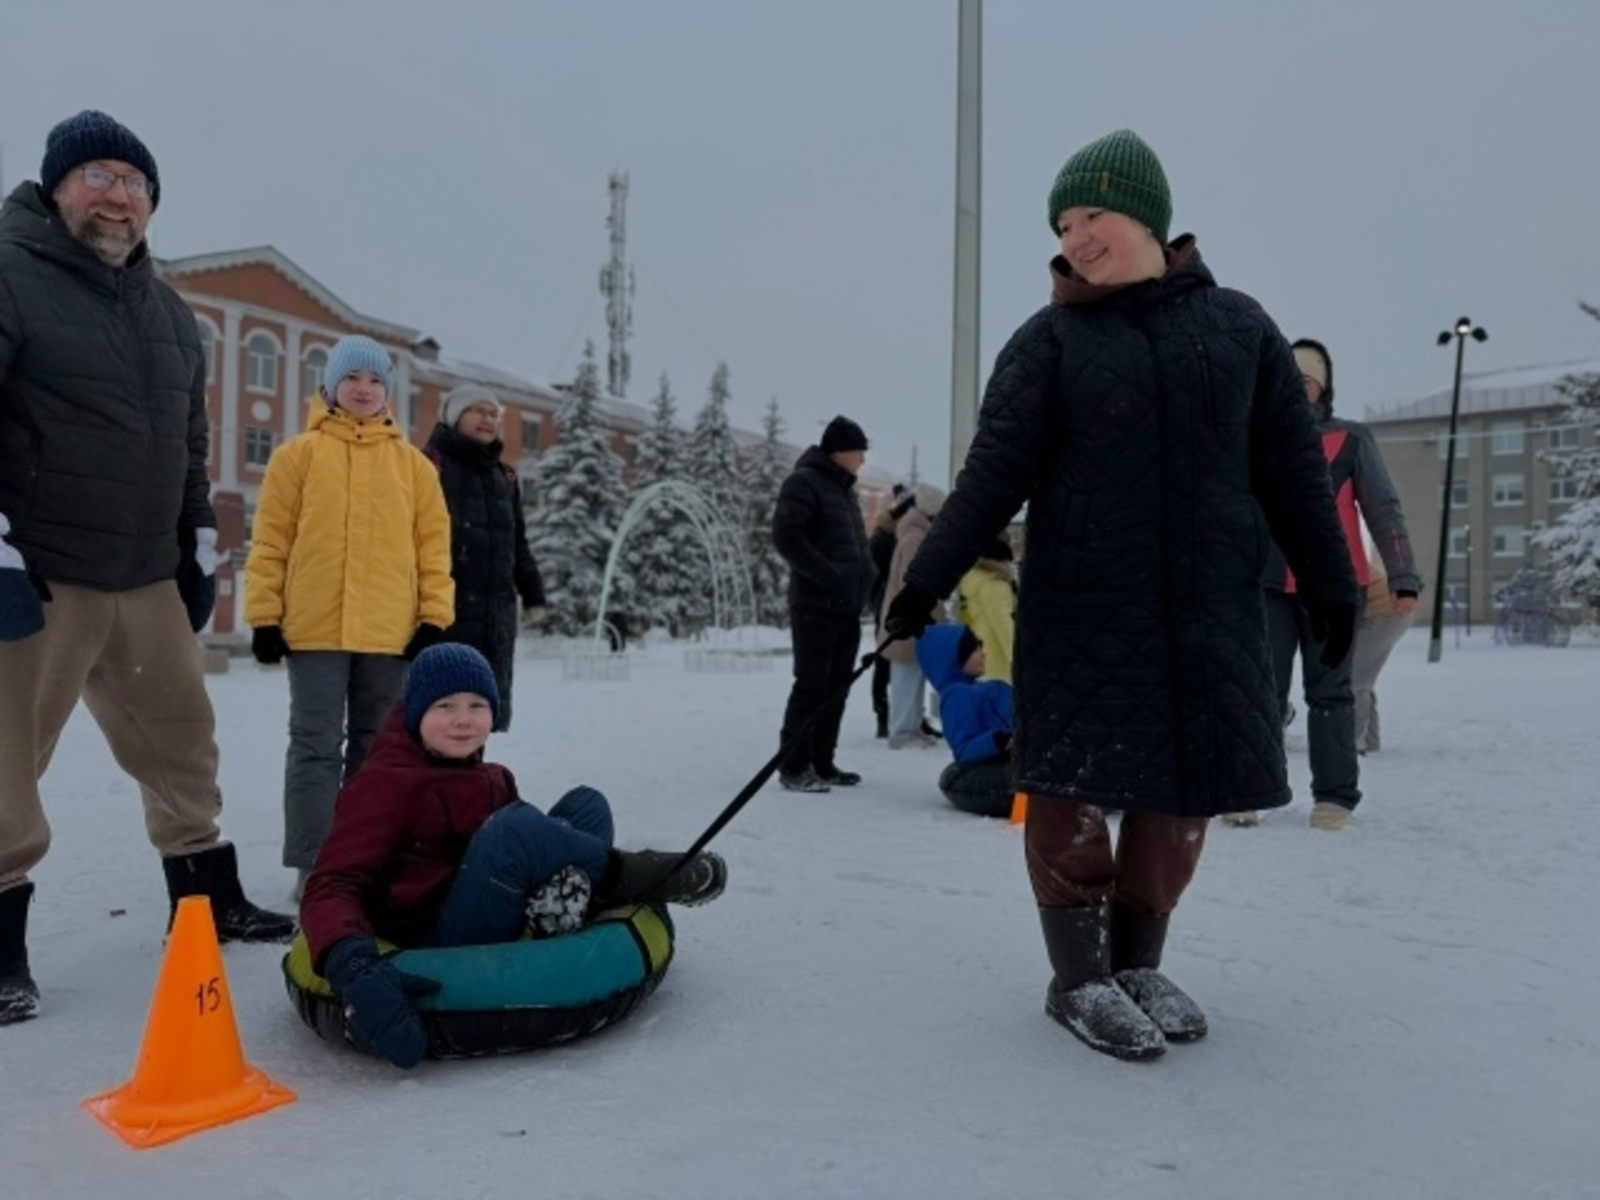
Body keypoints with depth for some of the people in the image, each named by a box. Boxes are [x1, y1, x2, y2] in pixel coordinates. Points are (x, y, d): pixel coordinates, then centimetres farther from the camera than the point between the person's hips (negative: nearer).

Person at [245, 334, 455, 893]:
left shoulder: (412, 464, 10)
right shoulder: (298, 454, 5)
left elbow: (434, 544, 7)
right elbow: (270, 541, 2)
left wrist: (434, 616, 0)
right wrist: (264, 615, -3)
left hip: (391, 632, 2)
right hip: (315, 630, -2)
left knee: (377, 748, 10)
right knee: (316, 746, 1)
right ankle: (313, 865, 8)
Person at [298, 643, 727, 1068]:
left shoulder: (491, 779, 15)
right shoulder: (382, 784, -9)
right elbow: (332, 886, -21)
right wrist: (353, 966, -40)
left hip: (512, 927, 8)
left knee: (585, 804, 1)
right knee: (516, 825, -30)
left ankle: (567, 893, -27)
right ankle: (624, 873, -8)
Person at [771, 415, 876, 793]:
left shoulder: (846, 489, 21)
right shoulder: (804, 482, -7)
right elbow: (786, 536, -18)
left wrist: (863, 576, 10)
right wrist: (828, 575, -21)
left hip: (847, 606, 9)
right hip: (816, 605, -9)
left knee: (836, 687, 9)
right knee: (812, 684, -8)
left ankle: (821, 763, 16)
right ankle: (793, 766, -1)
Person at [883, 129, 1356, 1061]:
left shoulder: (1238, 326, 7)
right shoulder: (1051, 340, 1)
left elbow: (1292, 465, 10)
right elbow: (995, 473, -6)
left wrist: (1330, 581, 11)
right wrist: (928, 581, -13)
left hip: (1212, 609, 3)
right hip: (1081, 609, -2)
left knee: (1186, 788, 8)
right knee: (1074, 785, 0)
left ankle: (1139, 965, 26)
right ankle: (1079, 979, 15)